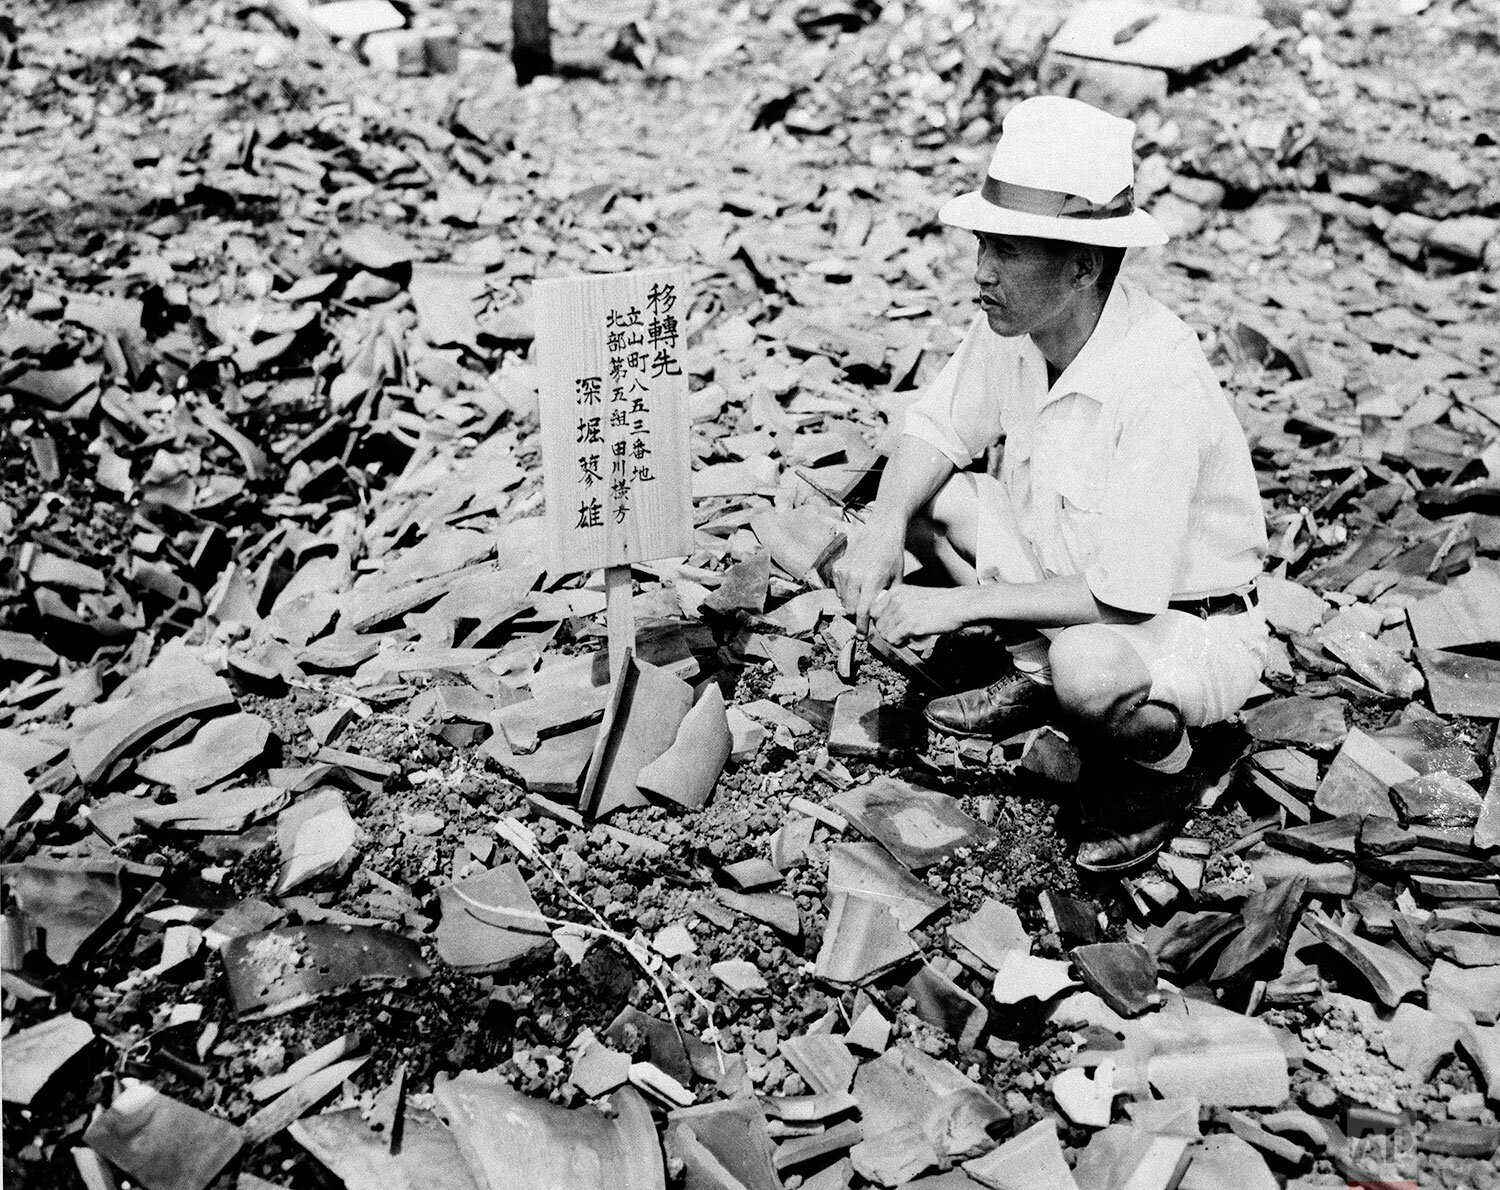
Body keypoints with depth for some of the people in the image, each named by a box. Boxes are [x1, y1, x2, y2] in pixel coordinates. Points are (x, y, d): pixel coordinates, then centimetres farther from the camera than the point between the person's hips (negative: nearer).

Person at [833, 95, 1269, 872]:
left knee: (1088, 668, -39)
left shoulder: (1160, 382, -34)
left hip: (1190, 628, -7)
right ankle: (1036, 675, 11)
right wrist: (882, 530, -20)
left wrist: (961, 604, -29)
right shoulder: (1011, 324, -12)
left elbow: (1123, 594, -34)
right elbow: (937, 429, 0)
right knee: (922, 493, -6)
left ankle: (1159, 766, -1)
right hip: (1072, 575, 7)